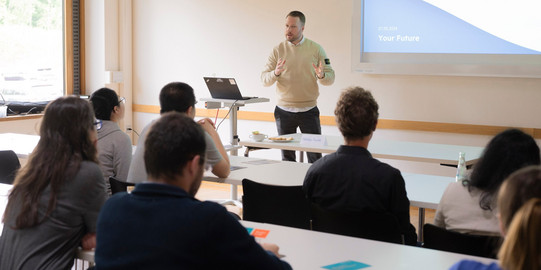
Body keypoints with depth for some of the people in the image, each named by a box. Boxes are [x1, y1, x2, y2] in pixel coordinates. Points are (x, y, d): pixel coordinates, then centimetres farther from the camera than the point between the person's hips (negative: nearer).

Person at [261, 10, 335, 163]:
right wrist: (276, 73, -22)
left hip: (309, 110, -1)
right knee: (287, 157, 6)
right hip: (284, 111, 1)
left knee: (315, 155, -3)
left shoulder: (316, 49, 2)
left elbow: (331, 77, 2)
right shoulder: (278, 50, 3)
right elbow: (264, 80, -1)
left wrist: (322, 76, -21)